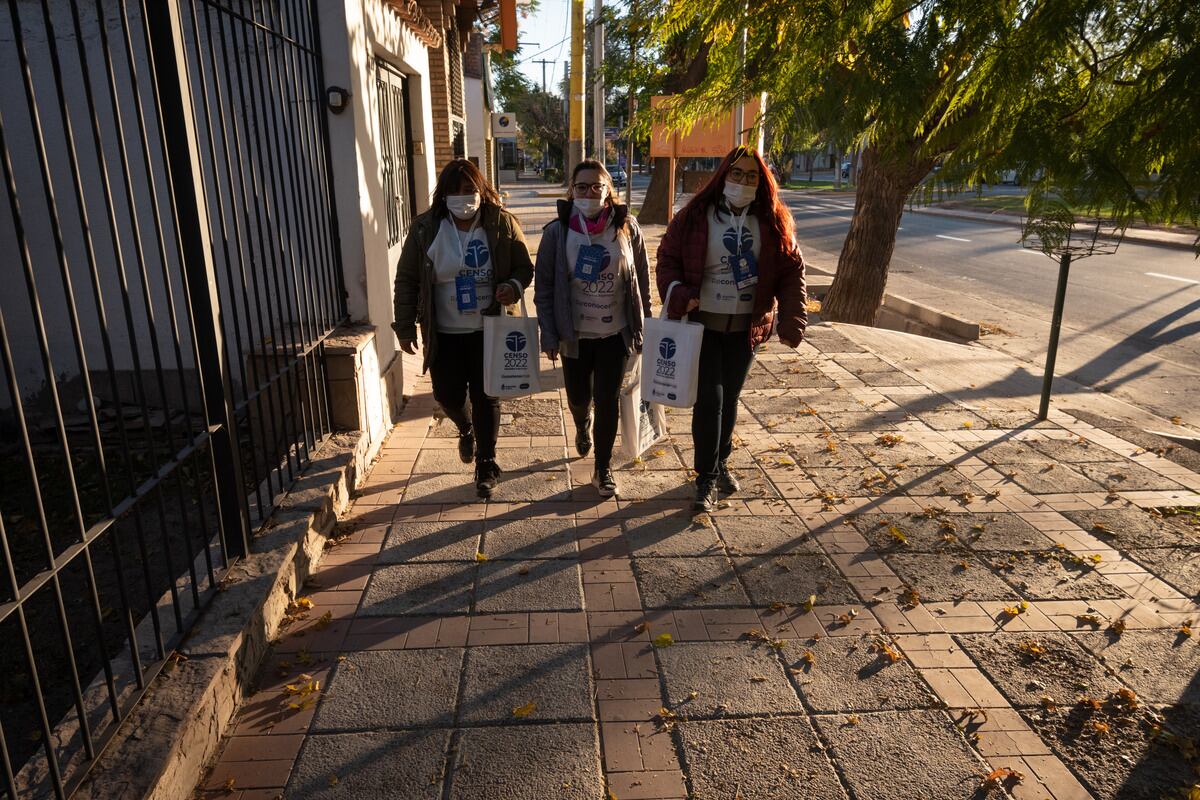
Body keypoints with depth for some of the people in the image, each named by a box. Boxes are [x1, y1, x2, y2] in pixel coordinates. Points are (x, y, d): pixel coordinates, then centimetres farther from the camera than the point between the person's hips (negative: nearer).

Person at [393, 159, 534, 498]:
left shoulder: (502, 224, -7)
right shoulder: (425, 229, -6)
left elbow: (524, 268, 2)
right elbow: (407, 281, 0)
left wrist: (514, 287, -21)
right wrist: (405, 328, -1)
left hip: (490, 331, -1)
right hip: (445, 334, 1)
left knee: (486, 399, 6)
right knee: (448, 396, 7)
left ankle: (486, 466, 24)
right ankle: (466, 429, 45)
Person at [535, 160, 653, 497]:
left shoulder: (626, 227, -5)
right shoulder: (557, 231, -7)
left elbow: (642, 279, 3)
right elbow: (544, 285, -5)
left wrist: (643, 324, 4)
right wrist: (549, 334, -9)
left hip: (615, 333, 0)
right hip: (574, 333, 1)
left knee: (607, 400, 2)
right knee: (578, 397, 15)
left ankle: (603, 469, 19)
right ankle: (582, 427, 52)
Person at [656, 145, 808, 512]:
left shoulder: (773, 222, 0)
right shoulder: (695, 216, -6)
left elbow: (791, 272, 0)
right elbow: (668, 259, -4)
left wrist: (791, 321, -10)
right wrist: (679, 297, -22)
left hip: (746, 327, 3)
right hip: (703, 325, -3)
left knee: (730, 397, 15)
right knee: (709, 399, -6)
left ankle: (720, 463, 35)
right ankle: (707, 479, 7)